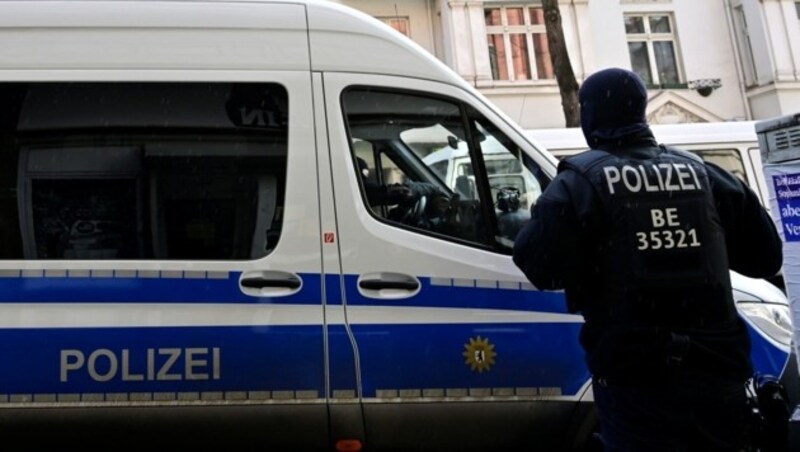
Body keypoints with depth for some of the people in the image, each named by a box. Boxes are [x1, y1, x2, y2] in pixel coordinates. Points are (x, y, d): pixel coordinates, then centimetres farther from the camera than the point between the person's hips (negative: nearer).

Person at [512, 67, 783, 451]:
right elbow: (766, 257, 14)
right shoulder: (702, 174, 10)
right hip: (715, 370, 5)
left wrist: (544, 220, 5)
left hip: (636, 378, -4)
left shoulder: (581, 181, -5)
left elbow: (541, 266, -15)